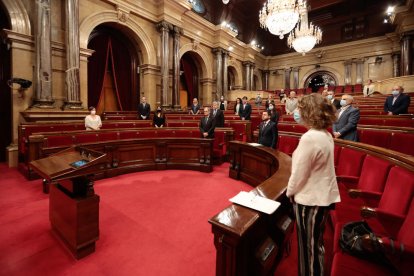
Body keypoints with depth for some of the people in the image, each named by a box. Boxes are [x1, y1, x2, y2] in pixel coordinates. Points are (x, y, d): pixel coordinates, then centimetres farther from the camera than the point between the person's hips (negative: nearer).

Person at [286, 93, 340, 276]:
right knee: (316, 243, 26)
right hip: (323, 195, 9)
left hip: (310, 199, -9)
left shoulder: (309, 138, -26)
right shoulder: (325, 135, 3)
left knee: (308, 246, 12)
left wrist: (289, 192, -6)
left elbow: (299, 173, -19)